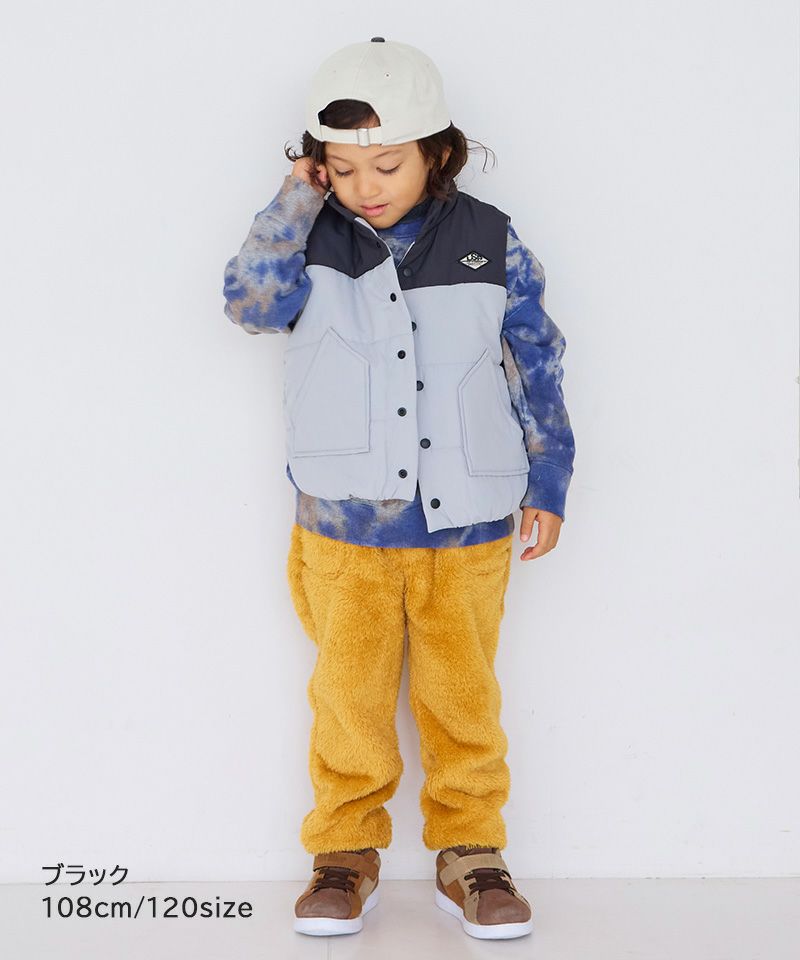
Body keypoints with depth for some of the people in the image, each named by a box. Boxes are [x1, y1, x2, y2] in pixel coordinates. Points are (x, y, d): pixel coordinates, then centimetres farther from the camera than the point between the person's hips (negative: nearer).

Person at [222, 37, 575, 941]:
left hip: (467, 527, 0)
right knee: (349, 694, 11)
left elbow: (537, 366, 4)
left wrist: (546, 484, 6)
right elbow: (252, 302, -19)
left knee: (463, 696, 11)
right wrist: (294, 201, -17)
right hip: (343, 528, 0)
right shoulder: (313, 240, -2)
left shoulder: (491, 244, -3)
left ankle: (469, 851, 27)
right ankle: (345, 850, 28)